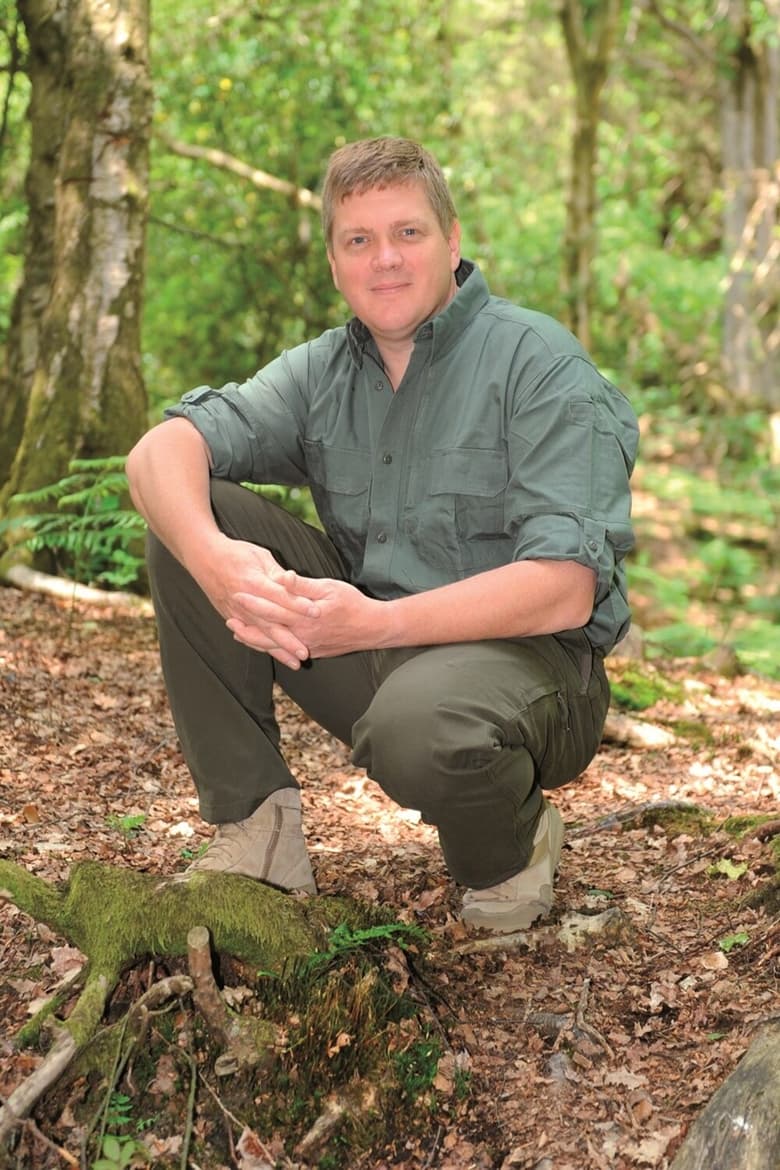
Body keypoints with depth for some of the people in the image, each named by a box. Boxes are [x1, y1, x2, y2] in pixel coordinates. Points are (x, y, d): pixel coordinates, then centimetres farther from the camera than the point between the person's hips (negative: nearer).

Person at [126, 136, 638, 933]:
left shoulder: (541, 365, -10)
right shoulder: (322, 371, 7)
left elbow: (566, 590, -22)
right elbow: (161, 449, -9)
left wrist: (377, 624, -33)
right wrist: (214, 559, -32)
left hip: (526, 654, -5)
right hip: (370, 653, 6)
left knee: (416, 722, -40)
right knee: (189, 515, -9)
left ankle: (513, 850, -3)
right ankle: (255, 828, -6)